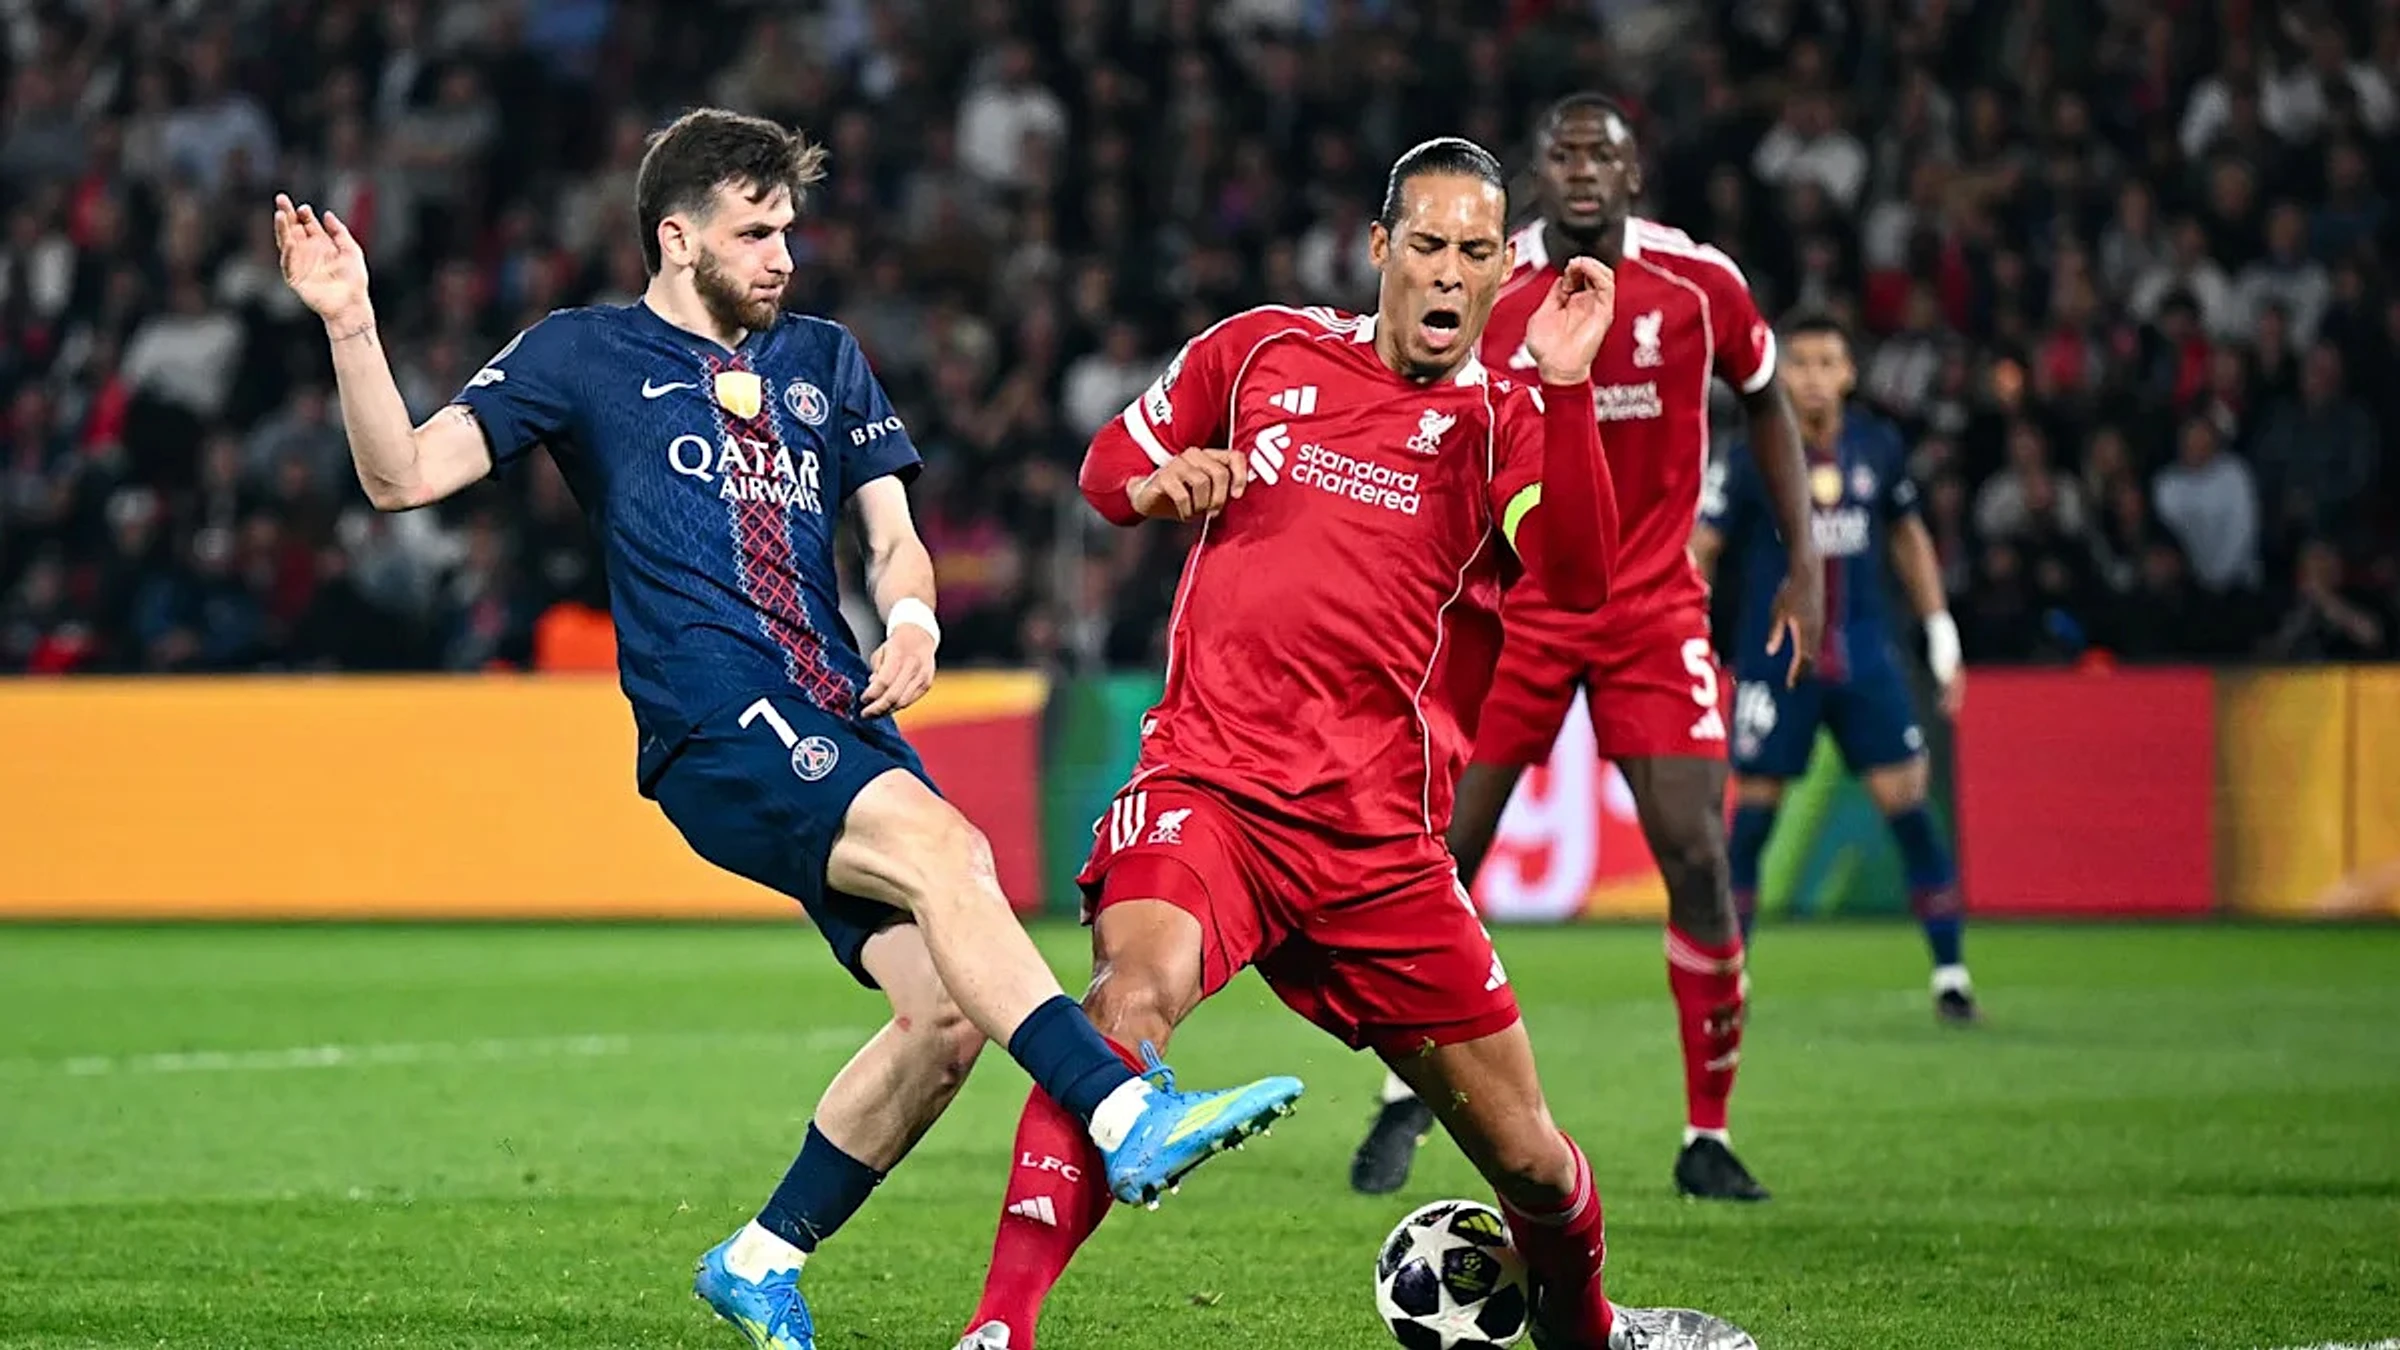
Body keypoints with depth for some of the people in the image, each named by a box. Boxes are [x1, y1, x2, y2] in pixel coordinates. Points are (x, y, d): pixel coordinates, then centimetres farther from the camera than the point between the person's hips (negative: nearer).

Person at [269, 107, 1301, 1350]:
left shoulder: (823, 361, 24)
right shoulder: (584, 354, 9)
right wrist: (351, 326, -12)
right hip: (717, 731, -6)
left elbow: (892, 533, 22)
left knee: (946, 1014, -10)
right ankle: (1128, 1120, -40)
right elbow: (404, 477, 2)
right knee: (941, 847, -31)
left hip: (838, 729, 6)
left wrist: (911, 616, 0)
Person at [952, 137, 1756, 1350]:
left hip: (1380, 834, 2)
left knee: (1526, 1156, 8)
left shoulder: (1506, 423, 7)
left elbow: (1580, 579, -12)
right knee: (1133, 985, -35)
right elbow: (1110, 464, 22)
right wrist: (1157, 483, -2)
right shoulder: (1258, 353, 9)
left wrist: (1565, 387, -22)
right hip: (1210, 786, -2)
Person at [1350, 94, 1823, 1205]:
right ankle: (1408, 1094, 21)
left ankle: (1708, 1137, 3)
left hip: (1653, 606, 0)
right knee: (1441, 855, -1)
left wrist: (1804, 561, 7)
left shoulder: (1699, 284, -6)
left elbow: (1766, 402, 12)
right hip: (1510, 602, 0)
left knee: (1696, 858, -9)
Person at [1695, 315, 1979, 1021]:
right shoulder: (1754, 458, -6)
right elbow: (1699, 548, -2)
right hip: (1775, 657, -2)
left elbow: (1908, 537, 18)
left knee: (1907, 801, -6)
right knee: (1752, 810, -1)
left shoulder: (1879, 447, 4)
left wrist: (1942, 635, 17)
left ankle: (1949, 970, 1)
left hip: (1865, 655, 2)